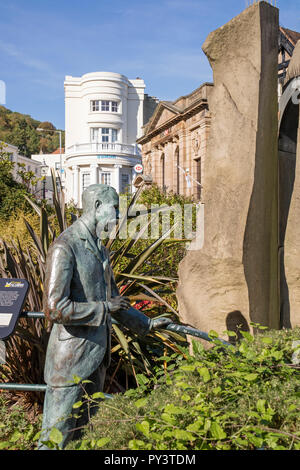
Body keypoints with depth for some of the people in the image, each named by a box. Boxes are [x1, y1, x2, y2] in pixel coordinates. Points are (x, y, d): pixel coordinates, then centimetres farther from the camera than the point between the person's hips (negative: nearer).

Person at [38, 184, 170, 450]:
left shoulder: (100, 249, 12)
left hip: (98, 353, 9)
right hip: (71, 357, -9)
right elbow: (55, 309, -26)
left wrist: (146, 324, 22)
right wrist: (105, 307, -18)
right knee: (58, 434, 4)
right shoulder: (64, 248, -18)